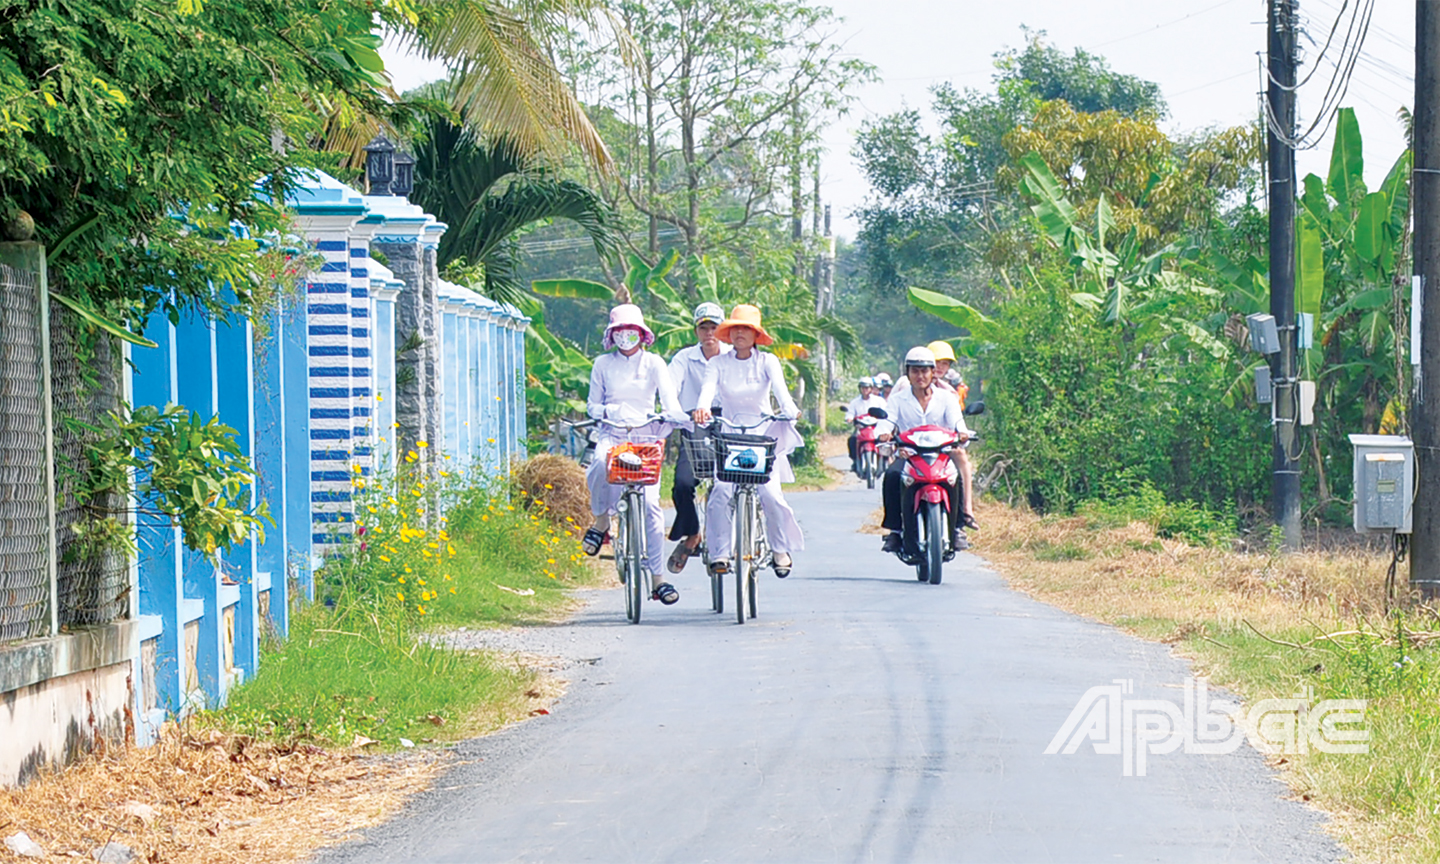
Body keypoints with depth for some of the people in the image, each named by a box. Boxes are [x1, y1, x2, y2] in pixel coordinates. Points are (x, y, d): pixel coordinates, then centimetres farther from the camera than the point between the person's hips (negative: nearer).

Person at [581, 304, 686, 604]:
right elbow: (592, 405, 12)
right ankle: (601, 521, -11)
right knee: (600, 465, -37)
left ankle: (657, 578, -4)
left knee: (651, 504, -9)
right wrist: (607, 411, -11)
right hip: (612, 433, 0)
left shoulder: (653, 364, 7)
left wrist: (676, 417, -25)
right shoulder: (603, 364, 10)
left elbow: (669, 400, -2)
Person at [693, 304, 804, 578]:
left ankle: (780, 548, 6)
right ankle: (720, 552, -12)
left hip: (764, 434, 0)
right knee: (721, 491, -20)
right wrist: (702, 408, -37)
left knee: (770, 492, -15)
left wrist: (789, 410, -36)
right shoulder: (719, 363, 4)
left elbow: (779, 387, -15)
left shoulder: (767, 361, 3)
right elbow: (708, 388, -14)